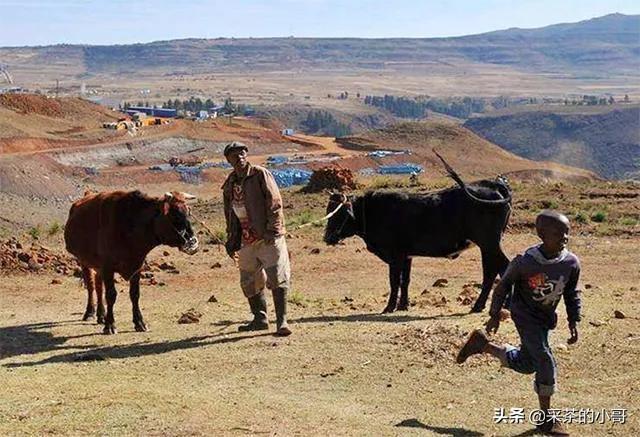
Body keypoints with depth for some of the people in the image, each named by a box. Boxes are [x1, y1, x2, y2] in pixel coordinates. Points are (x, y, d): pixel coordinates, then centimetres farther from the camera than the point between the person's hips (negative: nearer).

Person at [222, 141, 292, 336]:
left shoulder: (260, 174, -4)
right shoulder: (230, 183, 13)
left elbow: (275, 203, -11)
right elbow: (230, 215, 21)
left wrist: (272, 229, -17)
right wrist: (231, 240, 18)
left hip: (268, 237, -6)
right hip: (247, 239, 7)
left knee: (278, 278, -9)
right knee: (249, 281, 12)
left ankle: (281, 321, -5)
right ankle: (260, 318, 26)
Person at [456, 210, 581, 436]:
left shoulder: (571, 263, -13)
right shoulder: (525, 262, -25)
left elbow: (572, 294, 3)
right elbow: (504, 284, -9)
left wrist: (574, 321, -4)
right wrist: (495, 314, -5)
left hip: (546, 319, 6)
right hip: (525, 316, -6)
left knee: (526, 364, 16)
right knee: (546, 362, -14)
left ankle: (482, 344, 37)